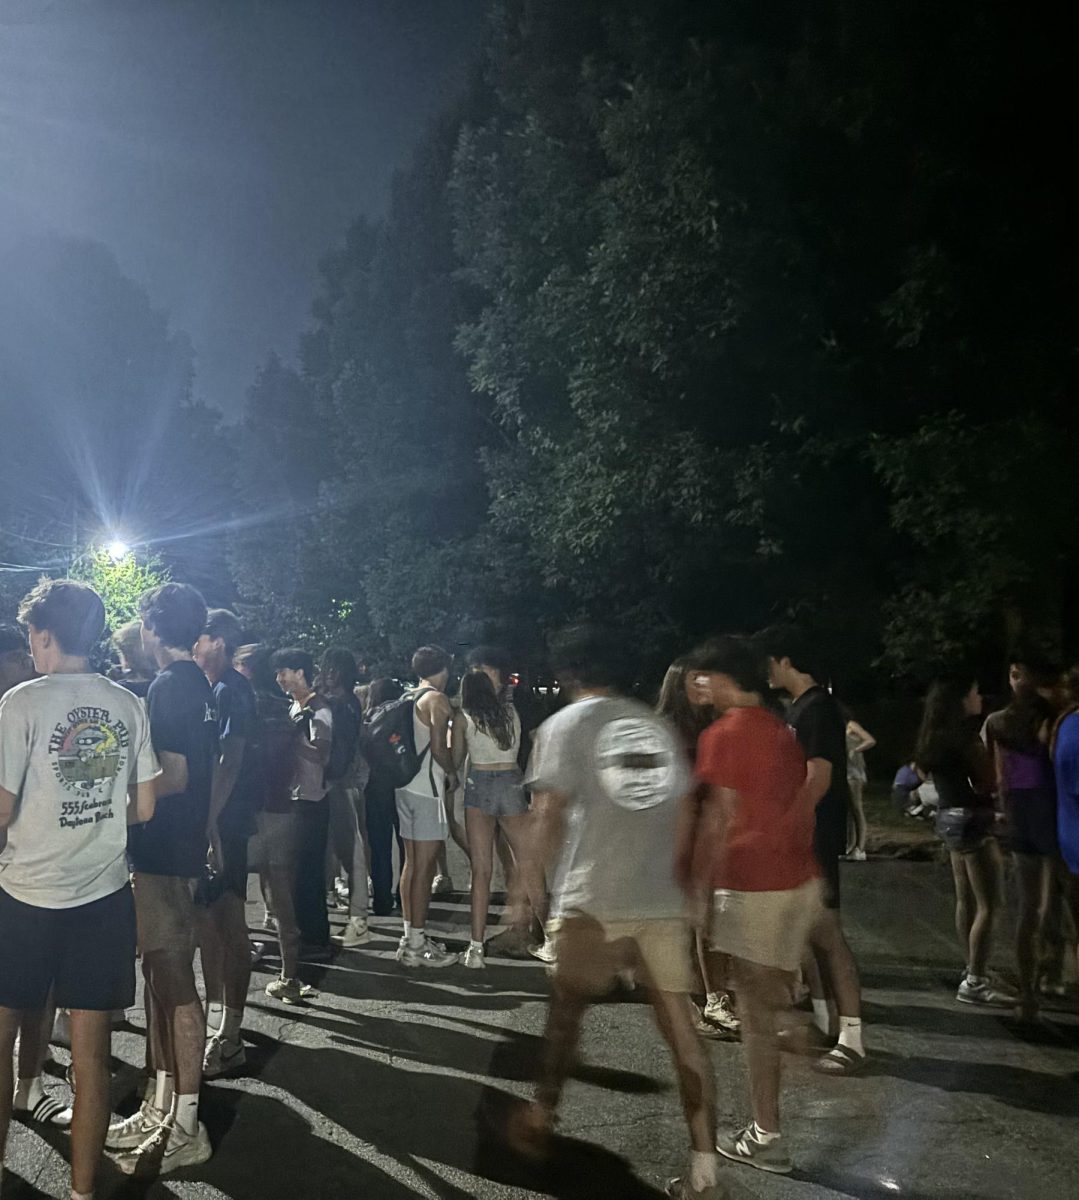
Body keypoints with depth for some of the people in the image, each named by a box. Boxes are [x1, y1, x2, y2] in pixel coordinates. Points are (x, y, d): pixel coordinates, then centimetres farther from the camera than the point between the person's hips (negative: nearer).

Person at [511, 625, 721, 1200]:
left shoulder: (564, 725, -3)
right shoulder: (660, 727, 11)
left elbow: (549, 821, -7)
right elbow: (682, 817, 12)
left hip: (593, 901, -3)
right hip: (663, 902, 4)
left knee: (566, 1009, 17)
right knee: (682, 1031, 8)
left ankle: (540, 1119, 34)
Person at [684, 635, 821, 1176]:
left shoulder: (723, 734, -12)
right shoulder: (783, 732, 12)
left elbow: (719, 823, -15)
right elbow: (802, 808, 14)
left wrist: (700, 890, -10)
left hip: (753, 884, -8)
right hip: (799, 878, 8)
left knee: (756, 1010, 2)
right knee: (772, 998, 22)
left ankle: (766, 1138, 11)